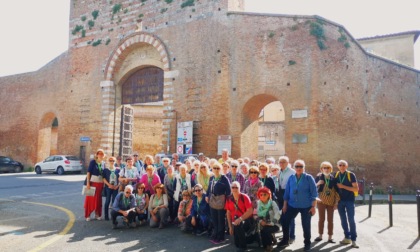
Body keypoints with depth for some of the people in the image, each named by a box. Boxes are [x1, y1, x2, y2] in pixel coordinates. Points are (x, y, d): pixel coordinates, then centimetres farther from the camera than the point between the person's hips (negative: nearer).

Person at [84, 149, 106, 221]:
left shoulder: (103, 163, 8)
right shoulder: (93, 162, -7)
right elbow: (88, 172, -10)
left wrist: (104, 184, 8)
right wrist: (88, 183, -15)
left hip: (100, 183, 5)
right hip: (92, 182, -4)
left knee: (98, 199, 10)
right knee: (90, 199, 0)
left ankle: (97, 214, 20)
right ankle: (88, 215, 10)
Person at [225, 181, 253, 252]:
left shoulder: (244, 197, -13)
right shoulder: (229, 199, 0)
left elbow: (250, 211, -19)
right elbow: (228, 213, 5)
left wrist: (240, 219, -27)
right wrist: (230, 227, 2)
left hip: (247, 220, -4)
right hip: (236, 222, 4)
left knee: (238, 225, -36)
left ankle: (242, 246, -14)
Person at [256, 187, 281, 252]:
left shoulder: (272, 203, -8)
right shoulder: (258, 203, 2)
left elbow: (277, 214, -18)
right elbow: (256, 214, 0)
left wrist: (271, 223, -24)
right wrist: (260, 221, -17)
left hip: (272, 225, -3)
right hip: (263, 226, 3)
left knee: (265, 230, -30)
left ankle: (269, 245, -2)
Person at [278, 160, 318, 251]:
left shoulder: (309, 178, -6)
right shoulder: (291, 178, 4)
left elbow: (314, 193, -7)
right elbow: (287, 192, 8)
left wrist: (313, 206, -10)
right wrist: (285, 205, 8)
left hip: (306, 206, -3)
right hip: (292, 205, 4)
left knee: (306, 225, 6)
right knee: (285, 222, 4)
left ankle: (307, 243, 26)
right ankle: (285, 240, 22)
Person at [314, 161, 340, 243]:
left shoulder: (333, 178, -1)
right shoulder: (318, 177, -2)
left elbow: (336, 191, 2)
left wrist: (336, 202, -2)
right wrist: (318, 184, -19)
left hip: (331, 202, 1)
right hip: (321, 201, 0)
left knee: (330, 220, 6)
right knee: (321, 219, 6)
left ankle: (330, 237, 12)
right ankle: (320, 235, 17)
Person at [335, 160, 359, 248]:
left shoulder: (351, 175, -8)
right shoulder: (336, 175, 4)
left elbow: (356, 189, -11)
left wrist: (343, 186, -18)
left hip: (349, 201, -4)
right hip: (340, 201, 4)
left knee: (351, 220, -2)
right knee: (343, 220, 9)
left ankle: (353, 240, 6)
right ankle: (347, 237, 20)